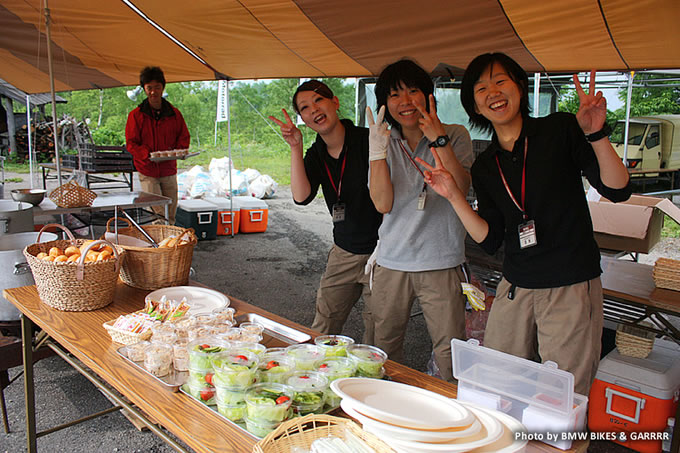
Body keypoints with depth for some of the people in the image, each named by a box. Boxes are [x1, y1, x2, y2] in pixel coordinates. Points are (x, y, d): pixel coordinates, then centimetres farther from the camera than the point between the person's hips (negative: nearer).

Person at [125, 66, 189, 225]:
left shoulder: (174, 113, 6)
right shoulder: (136, 115, -1)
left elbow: (184, 137, 14)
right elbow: (131, 143, -2)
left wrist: (178, 151, -9)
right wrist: (148, 154, -21)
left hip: (169, 171, 3)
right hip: (147, 172, -3)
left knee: (170, 216, 9)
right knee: (159, 215, -11)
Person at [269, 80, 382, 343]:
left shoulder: (367, 140, -13)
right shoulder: (316, 155, 5)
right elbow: (301, 197, -12)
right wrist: (295, 147, -15)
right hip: (343, 253, 5)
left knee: (376, 340, 5)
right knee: (321, 332, 11)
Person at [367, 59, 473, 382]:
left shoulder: (455, 136, 1)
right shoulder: (386, 143, 6)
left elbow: (460, 188, -15)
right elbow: (382, 203, -7)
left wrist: (439, 139, -21)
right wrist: (377, 150, -16)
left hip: (441, 264, -2)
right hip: (391, 262, 3)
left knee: (451, 354, -3)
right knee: (385, 347, 14)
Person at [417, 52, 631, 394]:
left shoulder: (561, 130, -3)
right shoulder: (485, 166, 8)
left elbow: (617, 190, -8)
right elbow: (490, 240, 4)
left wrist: (597, 135, -22)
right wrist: (454, 197, -6)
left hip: (572, 288, -4)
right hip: (514, 289, 4)